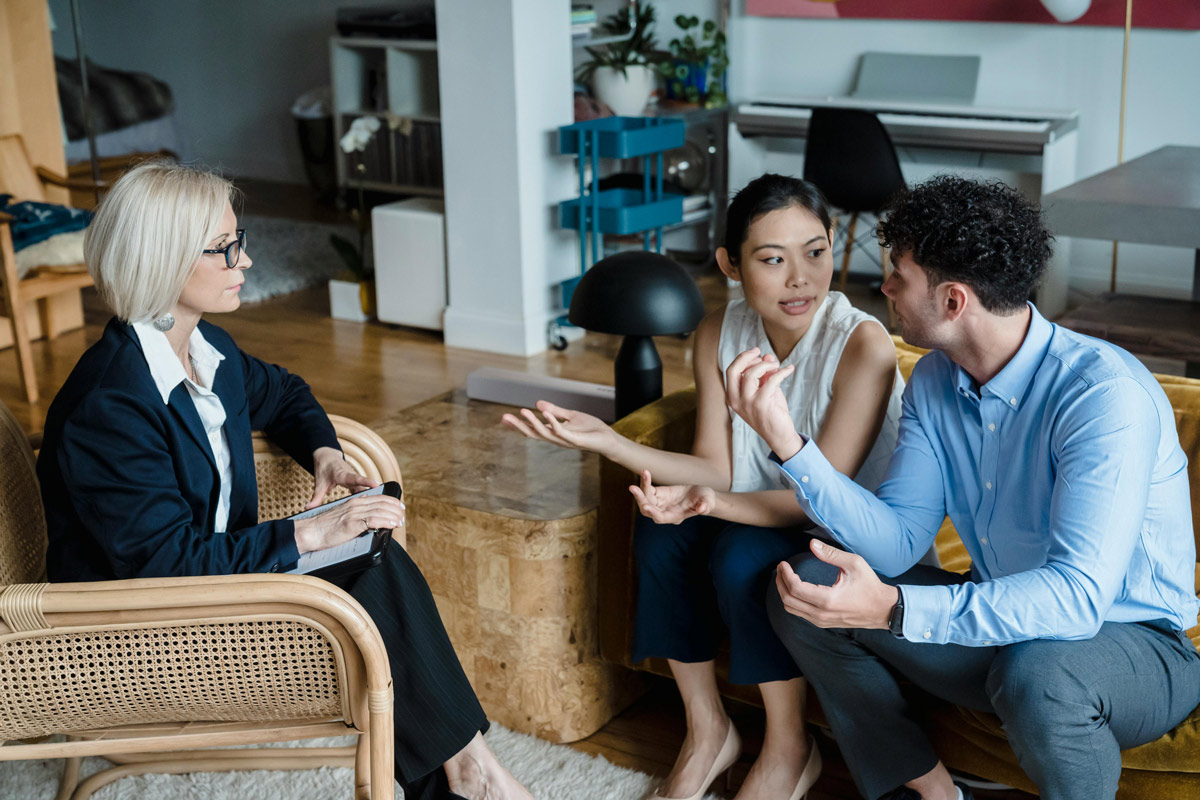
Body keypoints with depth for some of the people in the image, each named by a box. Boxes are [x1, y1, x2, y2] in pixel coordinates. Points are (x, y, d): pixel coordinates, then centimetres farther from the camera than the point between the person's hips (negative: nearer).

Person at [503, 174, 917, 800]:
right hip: (766, 511, 6)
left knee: (744, 557, -30)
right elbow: (717, 470, -6)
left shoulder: (862, 345, -26)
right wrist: (607, 442, -20)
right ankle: (707, 732, 0)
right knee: (660, 534, -20)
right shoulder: (720, 334, -8)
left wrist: (715, 503, -43)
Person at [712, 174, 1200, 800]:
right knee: (804, 588, -6)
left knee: (1035, 675, -40)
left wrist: (893, 609, -44)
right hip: (1003, 616, 7)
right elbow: (898, 541, -7)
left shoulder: (1105, 395, -27)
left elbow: (1078, 595, -35)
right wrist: (785, 440, -19)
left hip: (1135, 643, -7)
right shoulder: (935, 380, -2)